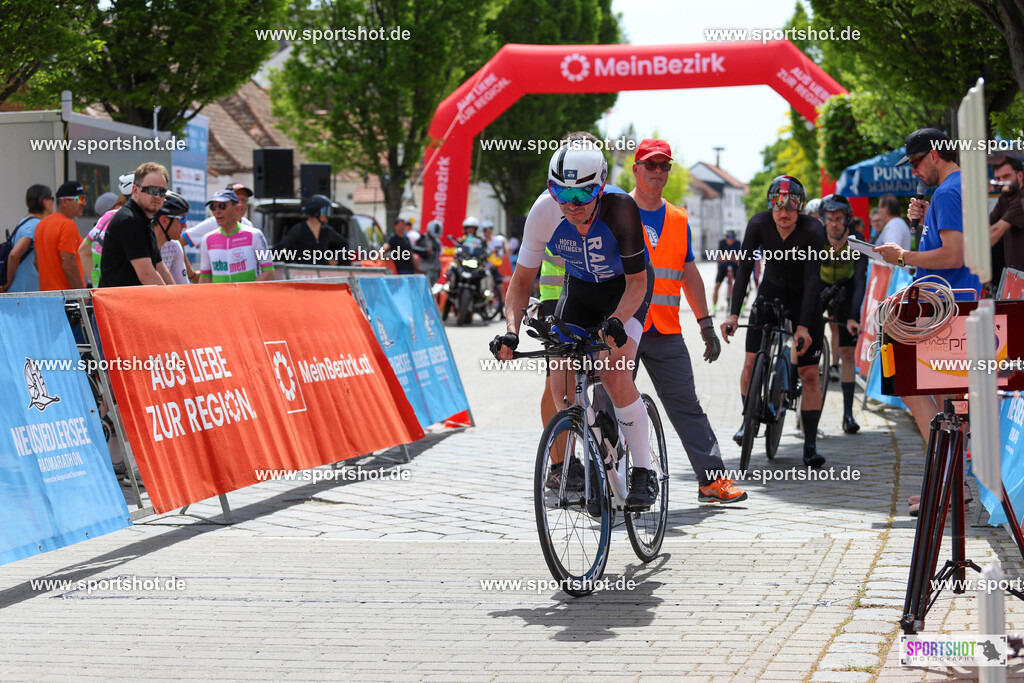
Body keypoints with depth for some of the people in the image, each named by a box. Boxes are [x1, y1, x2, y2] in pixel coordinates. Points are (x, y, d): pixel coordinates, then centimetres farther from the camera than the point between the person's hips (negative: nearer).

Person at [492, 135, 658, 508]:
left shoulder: (619, 208, -34)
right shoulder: (544, 211, -25)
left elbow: (637, 280, -26)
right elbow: (523, 278, -14)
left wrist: (617, 322, -43)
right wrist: (511, 331, -29)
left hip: (626, 287, -3)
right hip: (579, 288, 4)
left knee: (615, 374, -24)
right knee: (562, 386, -9)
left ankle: (644, 473, -10)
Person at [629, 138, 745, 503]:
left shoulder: (678, 219, 14)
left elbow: (689, 274, 19)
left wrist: (706, 323, 16)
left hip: (666, 333, 3)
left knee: (686, 405, 1)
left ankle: (712, 478, 2)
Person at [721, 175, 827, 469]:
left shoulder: (813, 230, -28)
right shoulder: (759, 224, -21)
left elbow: (813, 279, -31)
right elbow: (744, 269, -22)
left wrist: (803, 326, -39)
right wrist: (733, 314, -31)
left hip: (804, 298, -2)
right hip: (771, 292, 2)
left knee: (810, 373, -8)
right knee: (751, 362, -8)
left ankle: (810, 445, -4)